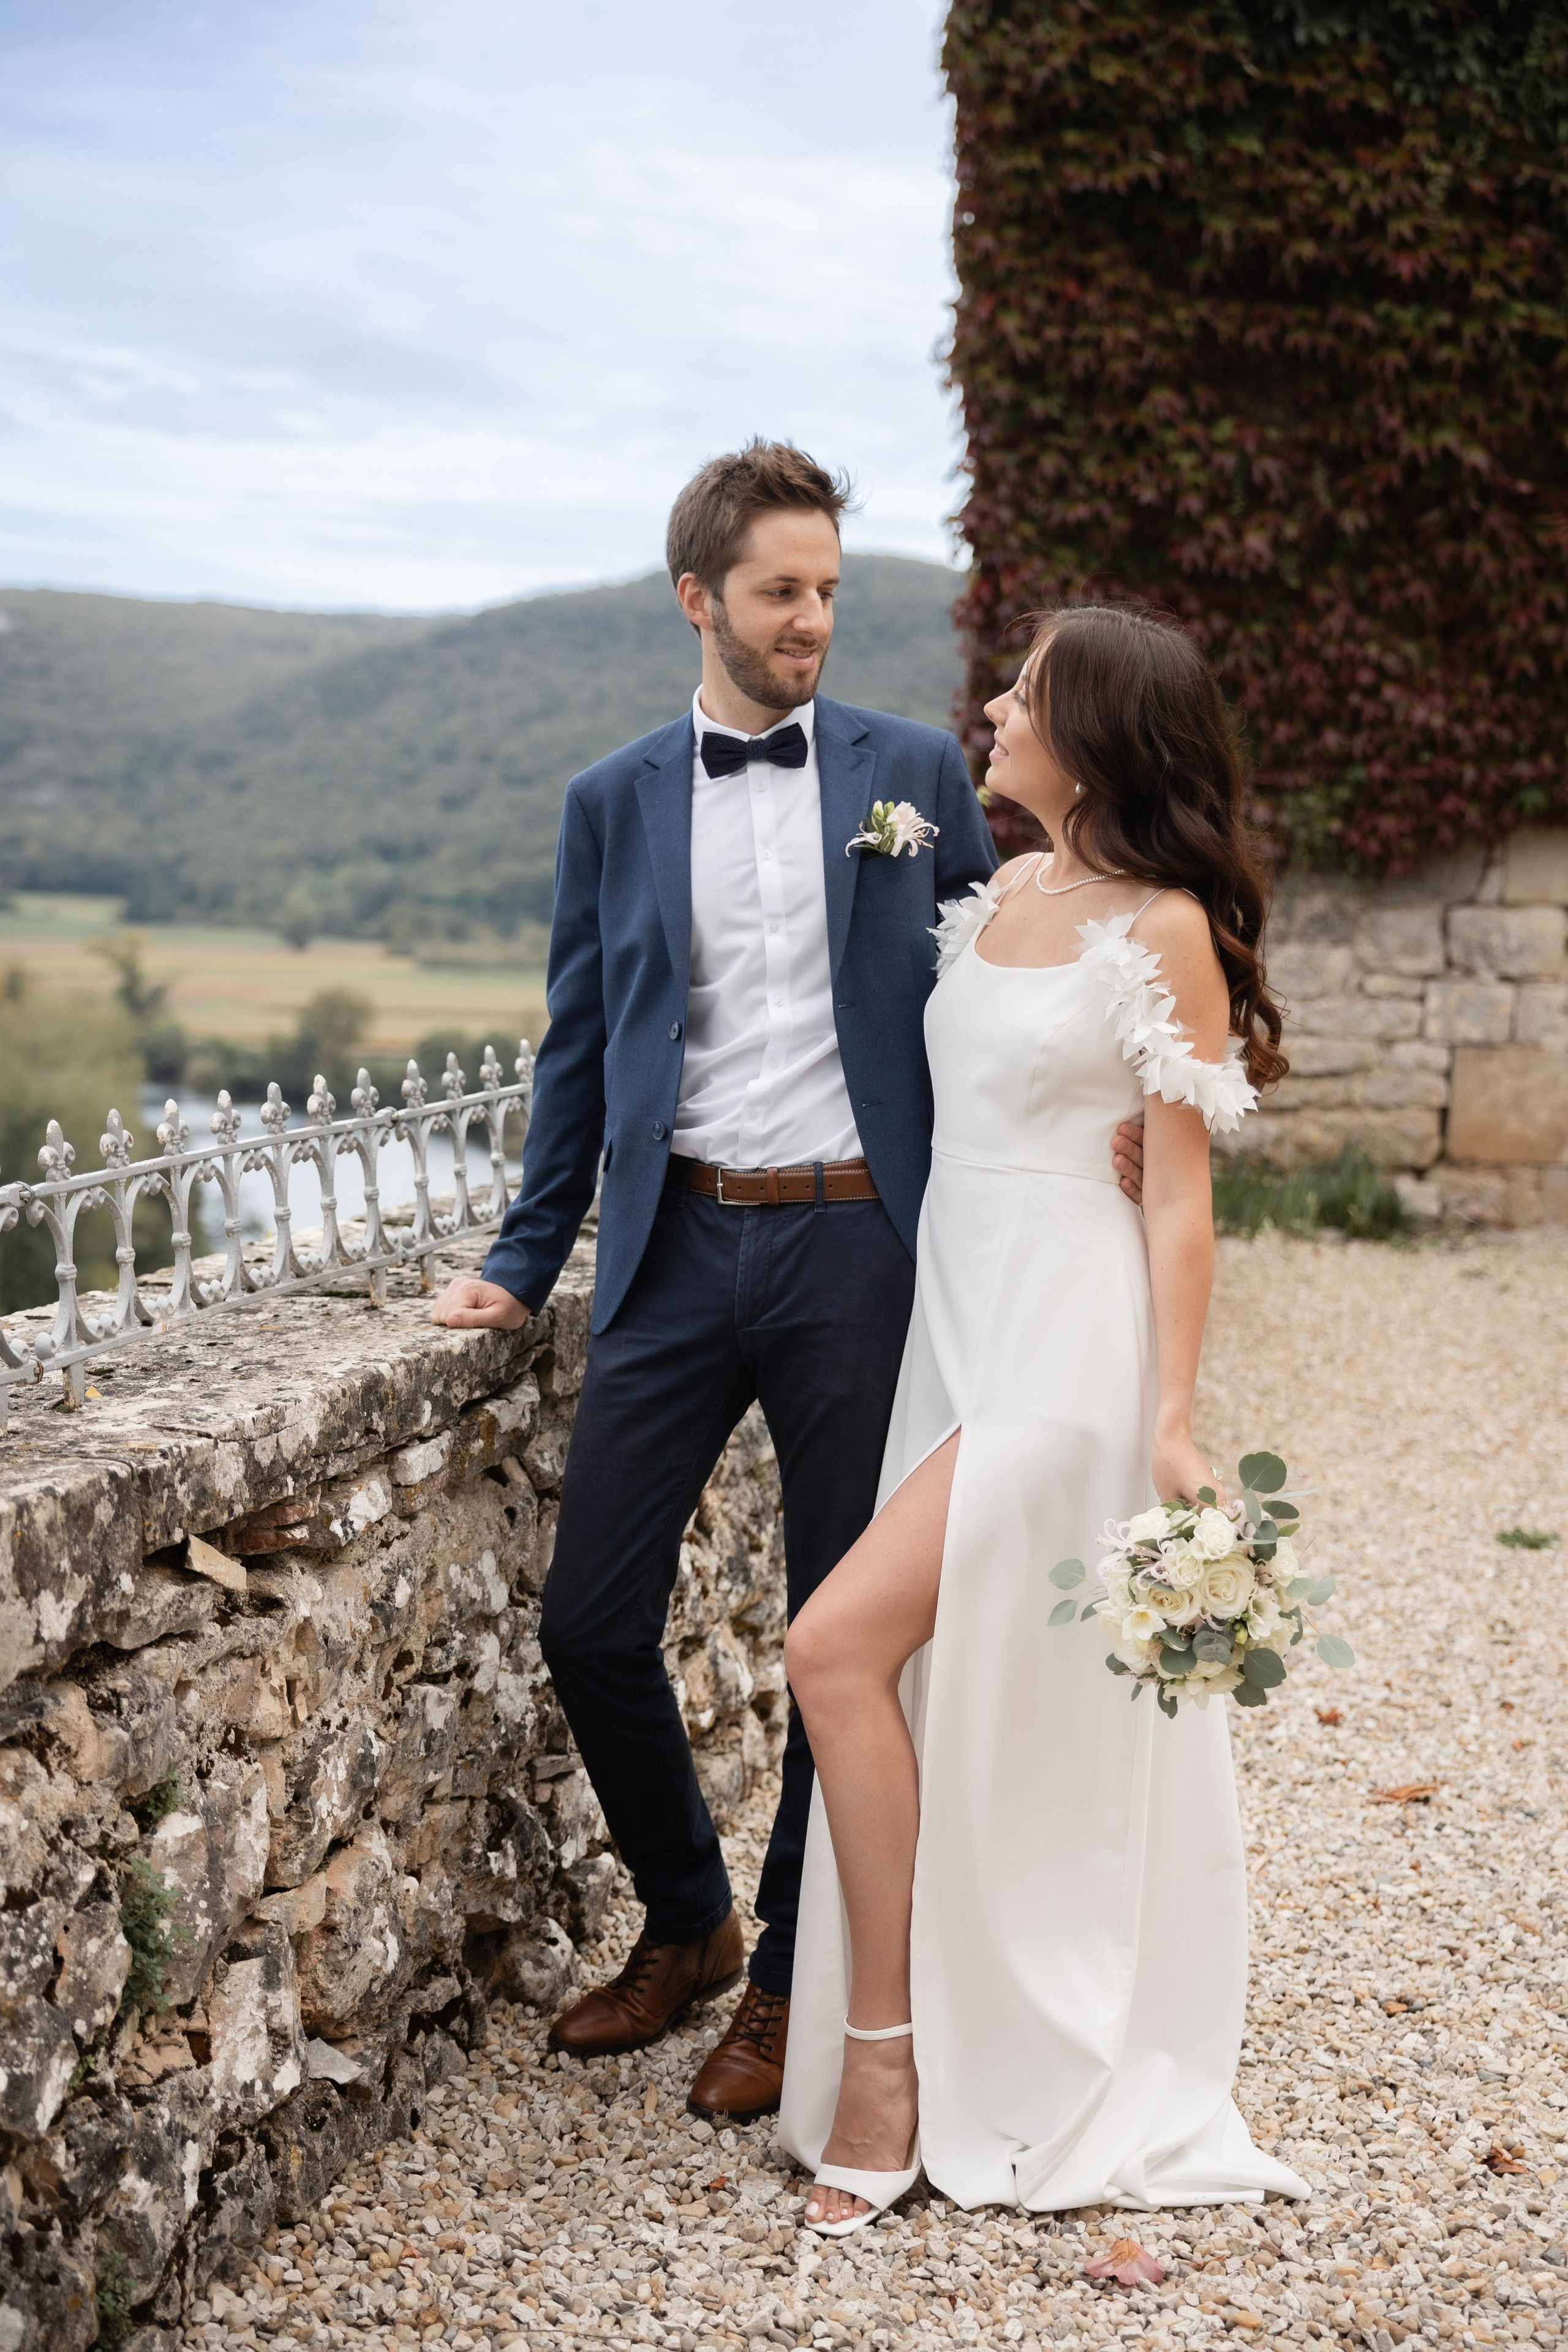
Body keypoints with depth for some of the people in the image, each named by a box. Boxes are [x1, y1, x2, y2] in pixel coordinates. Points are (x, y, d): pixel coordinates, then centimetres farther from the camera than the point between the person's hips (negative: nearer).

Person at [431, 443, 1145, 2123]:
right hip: (677, 1244, 2)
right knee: (590, 1619, 1)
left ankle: (793, 1977, 23)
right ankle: (683, 1923, 26)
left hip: (857, 1245, -1)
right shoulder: (612, 803, 9)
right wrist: (526, 1263, 9)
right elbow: (580, 1048, 12)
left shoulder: (916, 772, 5)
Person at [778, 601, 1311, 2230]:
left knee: (840, 1648, -16)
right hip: (957, 1315, 8)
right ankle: (991, 2050, 24)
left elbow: (1180, 1190, -10)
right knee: (942, 1703, 10)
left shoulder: (1163, 928, -10)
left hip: (1066, 1341, -8)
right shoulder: (1002, 893, 12)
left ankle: (885, 2058, -4)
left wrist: (1172, 1416, -13)